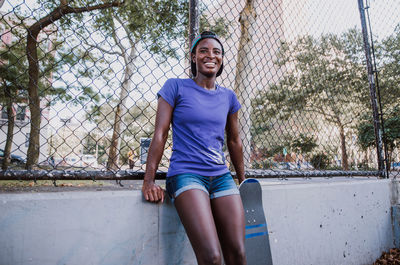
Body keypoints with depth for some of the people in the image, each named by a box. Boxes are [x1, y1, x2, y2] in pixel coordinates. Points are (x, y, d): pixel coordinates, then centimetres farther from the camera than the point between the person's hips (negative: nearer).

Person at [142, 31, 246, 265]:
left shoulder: (228, 97, 14)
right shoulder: (176, 87, 3)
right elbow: (160, 134, -2)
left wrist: (243, 180, 25)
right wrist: (149, 181, -7)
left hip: (222, 177, 5)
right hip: (186, 174, -4)